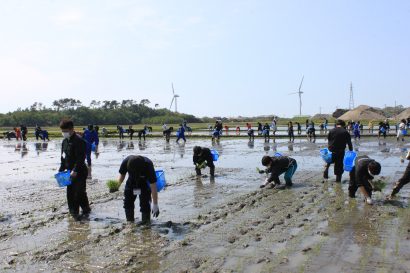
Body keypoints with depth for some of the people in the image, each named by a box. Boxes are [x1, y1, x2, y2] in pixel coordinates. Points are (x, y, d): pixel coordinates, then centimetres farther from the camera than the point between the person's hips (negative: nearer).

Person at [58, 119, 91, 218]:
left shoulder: (79, 140, -16)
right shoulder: (65, 141, 12)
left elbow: (81, 158, -22)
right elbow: (63, 157, 18)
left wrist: (75, 170, -26)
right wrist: (61, 170, 13)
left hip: (80, 172, -8)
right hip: (70, 172, 8)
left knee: (79, 192, -3)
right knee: (70, 192, 11)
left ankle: (86, 209, 14)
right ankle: (73, 212, 22)